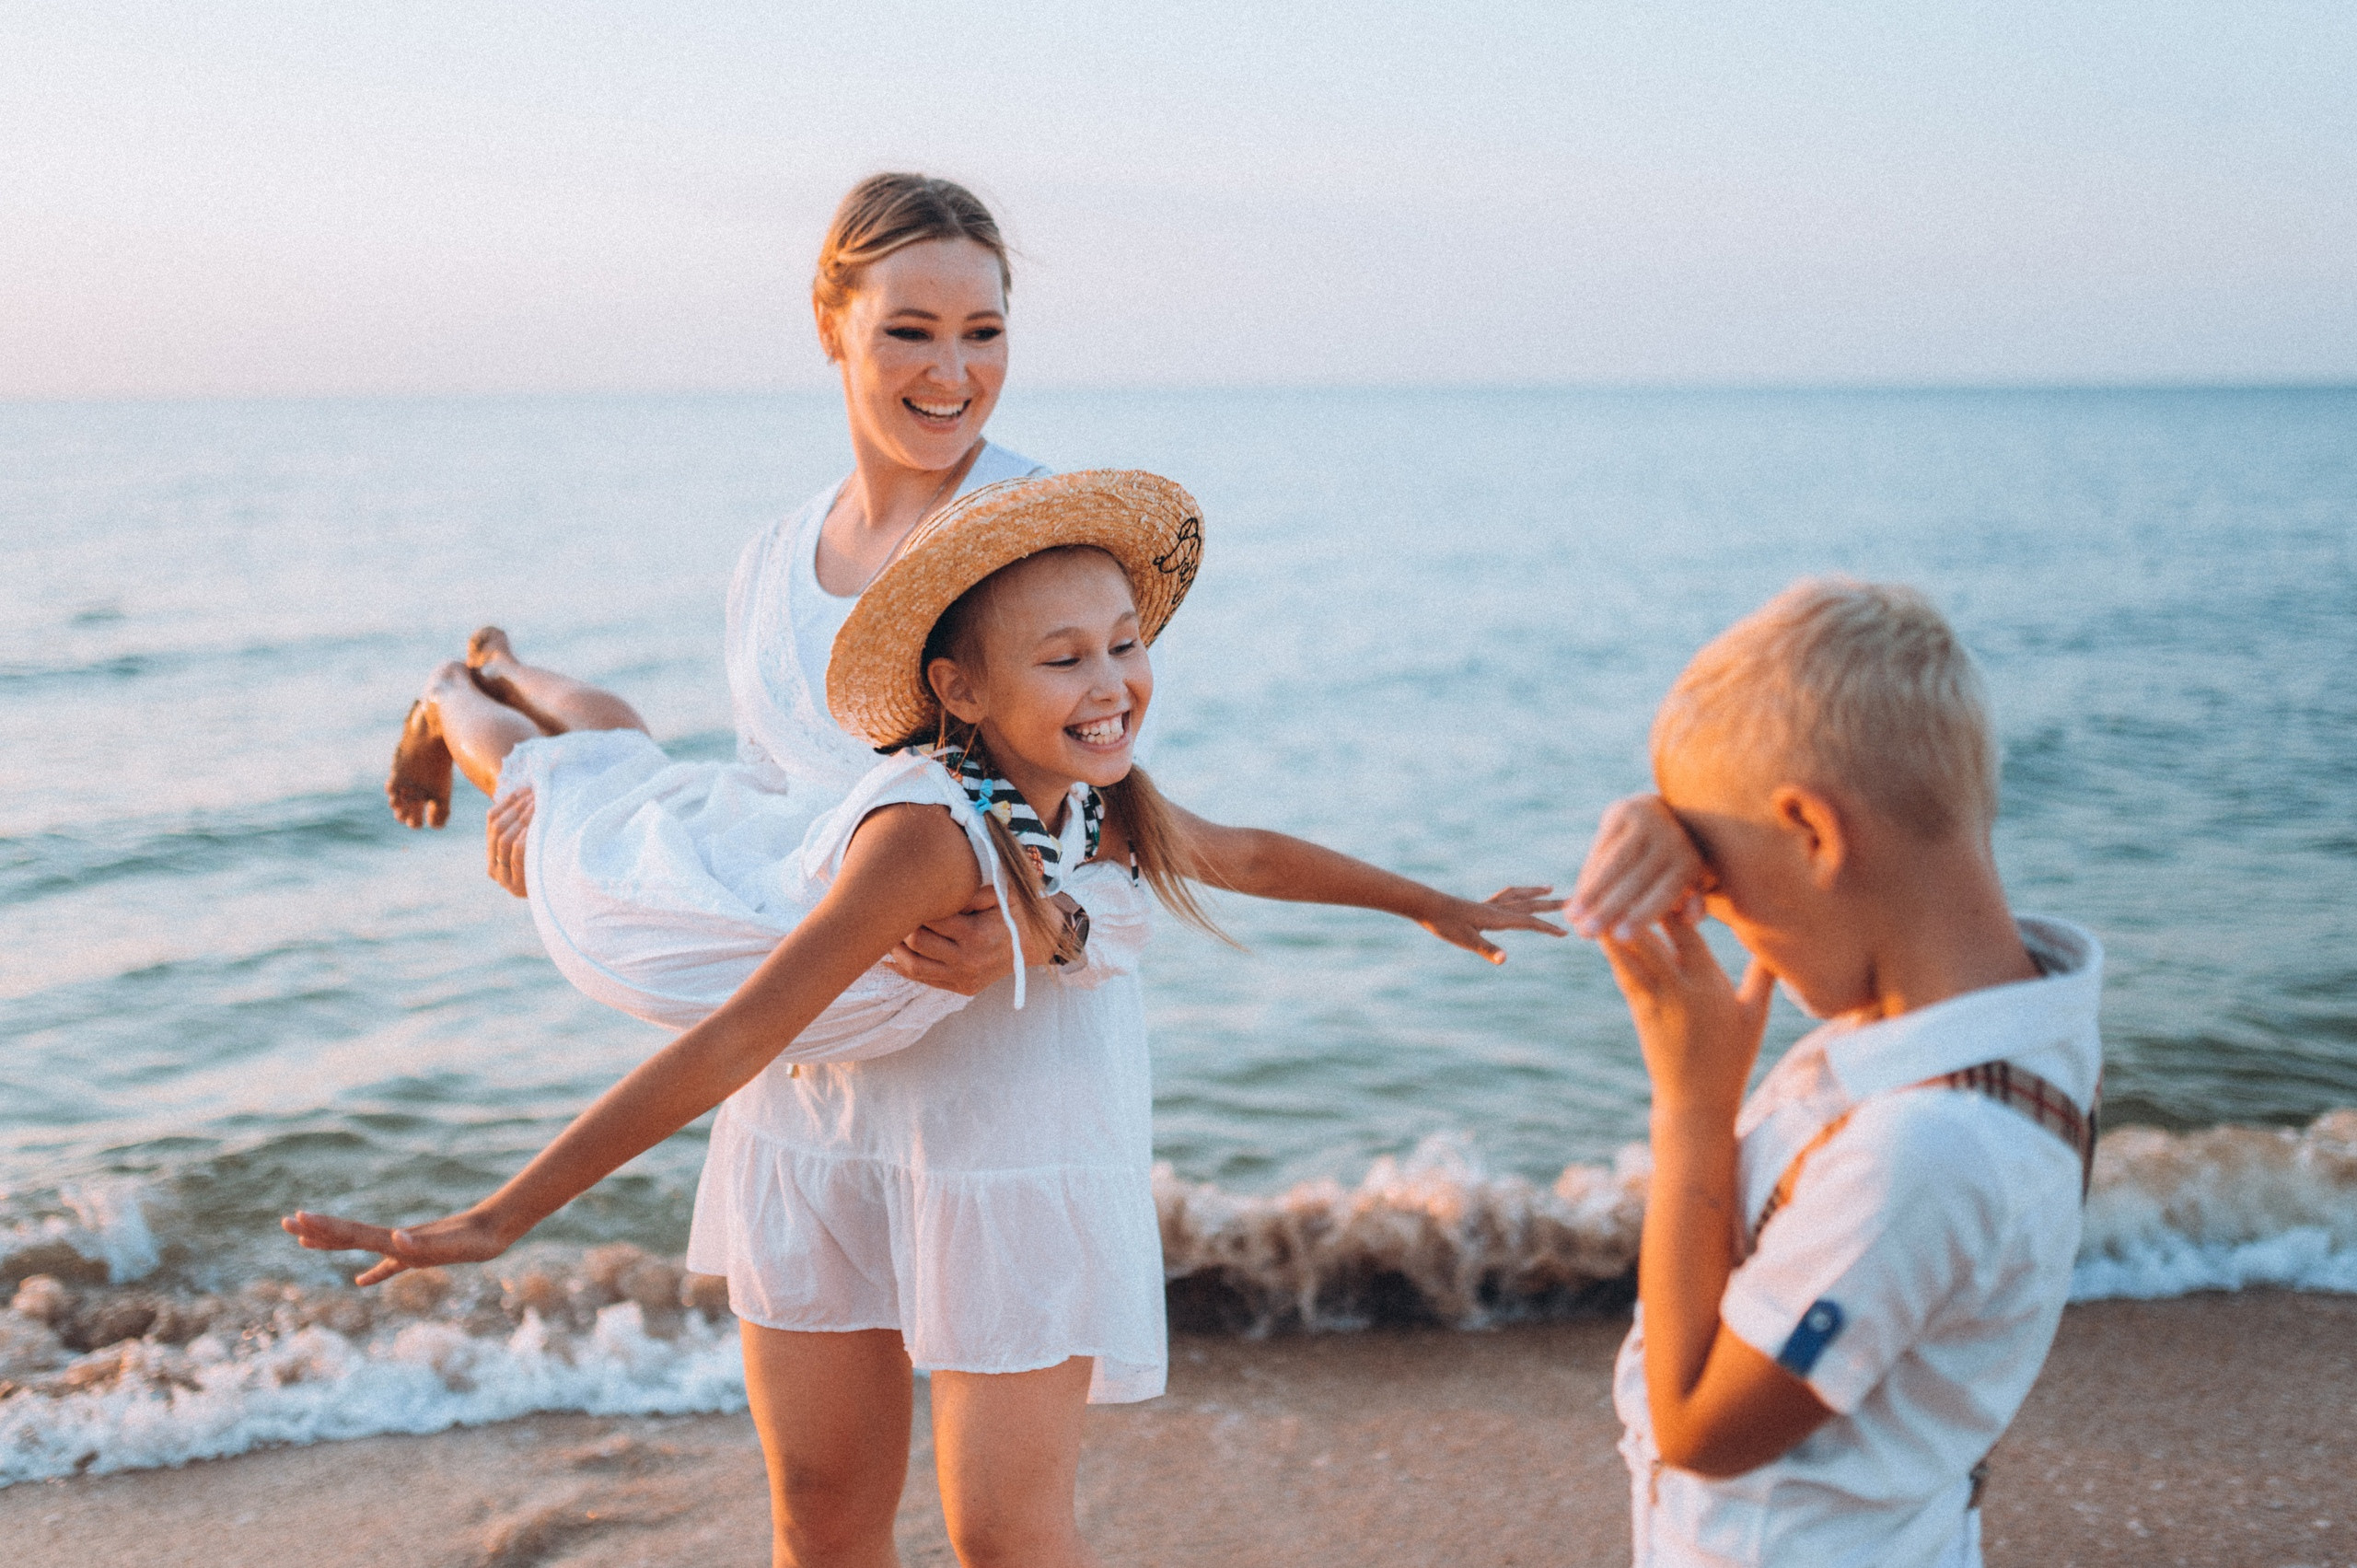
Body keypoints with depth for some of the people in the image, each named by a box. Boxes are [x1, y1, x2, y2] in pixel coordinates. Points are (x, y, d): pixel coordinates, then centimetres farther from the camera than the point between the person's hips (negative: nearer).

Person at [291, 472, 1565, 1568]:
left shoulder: (1102, 801, -7)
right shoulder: (930, 831, -28)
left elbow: (1240, 854, 15)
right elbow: (735, 1040, -31)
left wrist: (1436, 907, 28)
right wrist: (503, 1217, -34)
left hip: (1016, 1178, 3)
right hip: (831, 1155, -3)